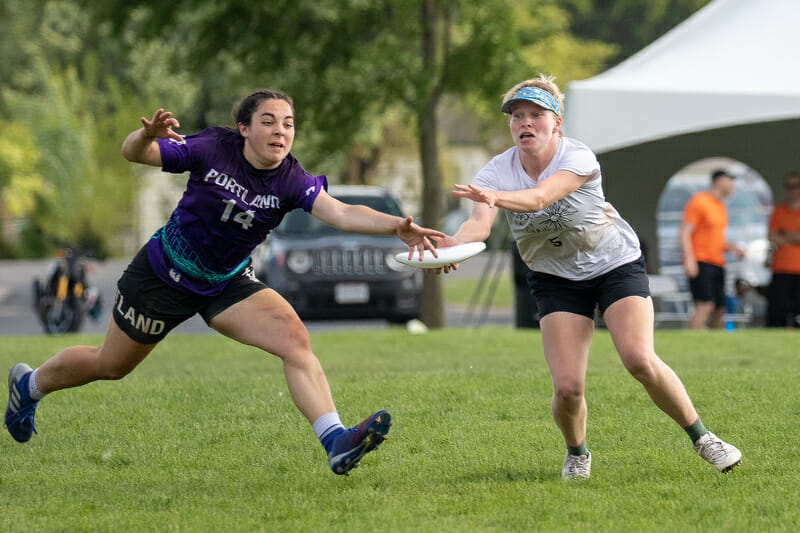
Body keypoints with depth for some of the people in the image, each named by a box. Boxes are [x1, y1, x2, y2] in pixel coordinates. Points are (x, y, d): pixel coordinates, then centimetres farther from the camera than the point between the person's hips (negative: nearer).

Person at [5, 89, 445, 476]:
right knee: (109, 366, 14)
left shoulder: (292, 181, -18)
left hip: (227, 284, 2)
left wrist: (396, 226, -50)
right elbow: (133, 153, -19)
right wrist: (148, 135, -43)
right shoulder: (213, 149, -21)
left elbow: (341, 212, -33)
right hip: (163, 275, -2)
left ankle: (335, 442, -32)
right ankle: (29, 383, 44)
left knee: (294, 338, -23)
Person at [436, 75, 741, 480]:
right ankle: (576, 453, 18)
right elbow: (480, 222, -30)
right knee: (567, 386, -14)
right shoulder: (497, 172, -12)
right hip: (556, 278, 2)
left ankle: (701, 437, 0)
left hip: (615, 263, -2)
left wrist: (496, 197, -62)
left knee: (640, 360, -22)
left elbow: (539, 198, -41)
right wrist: (455, 242, -54)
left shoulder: (578, 158, -22)